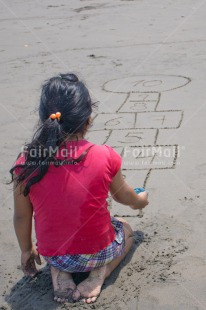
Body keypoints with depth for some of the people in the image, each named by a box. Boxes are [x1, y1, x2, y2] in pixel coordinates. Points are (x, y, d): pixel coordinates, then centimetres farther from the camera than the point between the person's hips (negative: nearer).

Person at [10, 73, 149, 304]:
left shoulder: (26, 164, -17)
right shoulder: (104, 157, -19)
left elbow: (22, 216, -5)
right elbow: (123, 196, 1)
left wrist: (26, 250, 15)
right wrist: (141, 200, 25)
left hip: (52, 255, 2)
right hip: (97, 252, -2)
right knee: (125, 229, 31)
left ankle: (59, 275, 8)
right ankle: (99, 273, 2)